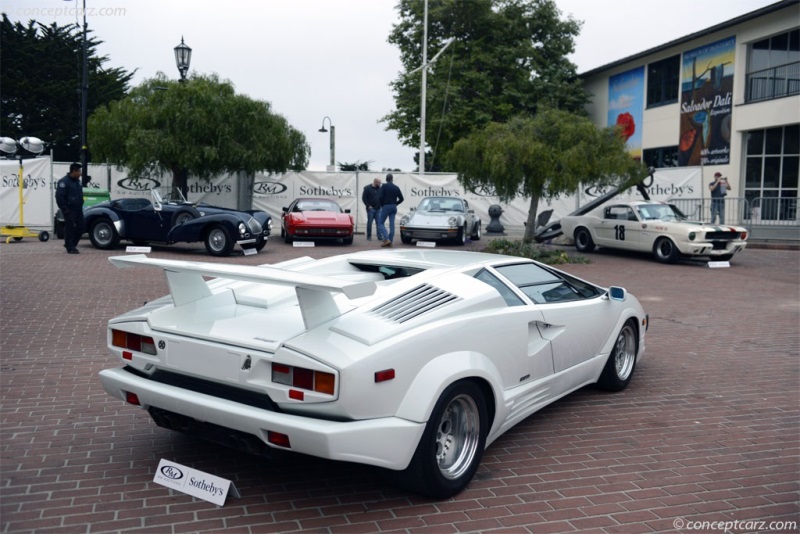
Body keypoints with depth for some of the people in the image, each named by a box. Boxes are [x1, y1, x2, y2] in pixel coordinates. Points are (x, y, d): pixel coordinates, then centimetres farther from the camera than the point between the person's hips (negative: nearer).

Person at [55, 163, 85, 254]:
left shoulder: (78, 181, 16)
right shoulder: (64, 181, -12)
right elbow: (59, 196, -15)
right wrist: (65, 209, -17)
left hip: (78, 209, 8)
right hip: (70, 210, -8)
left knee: (80, 227, 8)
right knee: (69, 228, -4)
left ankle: (72, 244, 23)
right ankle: (70, 248, 2)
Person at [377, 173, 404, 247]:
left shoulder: (384, 186, -7)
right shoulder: (396, 187, 7)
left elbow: (380, 197, -14)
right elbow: (401, 199, 9)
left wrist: (382, 205, 1)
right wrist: (395, 204, 16)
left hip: (386, 207, -5)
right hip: (394, 207, 5)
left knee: (381, 223, 1)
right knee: (392, 225, 5)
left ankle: (386, 239, -14)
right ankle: (390, 241, 4)